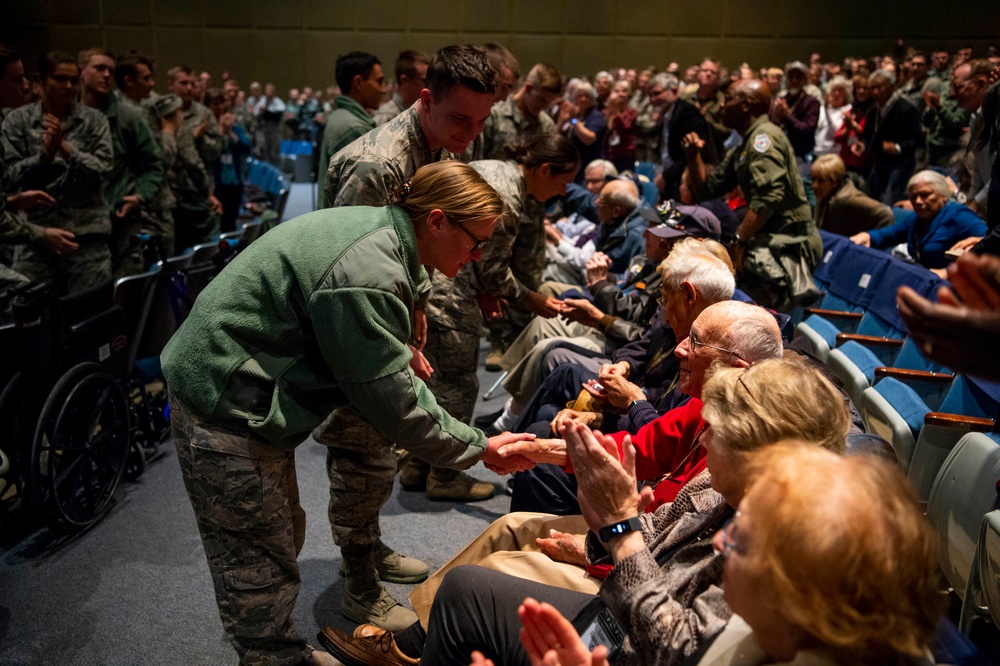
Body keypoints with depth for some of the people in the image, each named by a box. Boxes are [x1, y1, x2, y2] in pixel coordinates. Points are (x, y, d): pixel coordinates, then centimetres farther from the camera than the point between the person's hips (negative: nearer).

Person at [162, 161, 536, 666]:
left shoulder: (377, 230, 1)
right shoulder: (369, 274, -30)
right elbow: (395, 405, -22)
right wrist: (479, 448, -13)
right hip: (227, 412, -11)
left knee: (283, 536, 23)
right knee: (259, 566, 4)